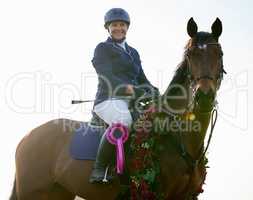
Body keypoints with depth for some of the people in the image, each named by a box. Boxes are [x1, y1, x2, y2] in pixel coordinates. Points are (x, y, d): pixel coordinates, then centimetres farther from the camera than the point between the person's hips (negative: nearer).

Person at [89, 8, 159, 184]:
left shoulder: (133, 52, 27)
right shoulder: (102, 49, 7)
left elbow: (142, 80, 24)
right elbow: (106, 78, -9)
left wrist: (154, 92, 3)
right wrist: (127, 88, -25)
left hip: (131, 102, 7)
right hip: (109, 100, -7)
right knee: (123, 120, -38)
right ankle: (99, 169, -30)